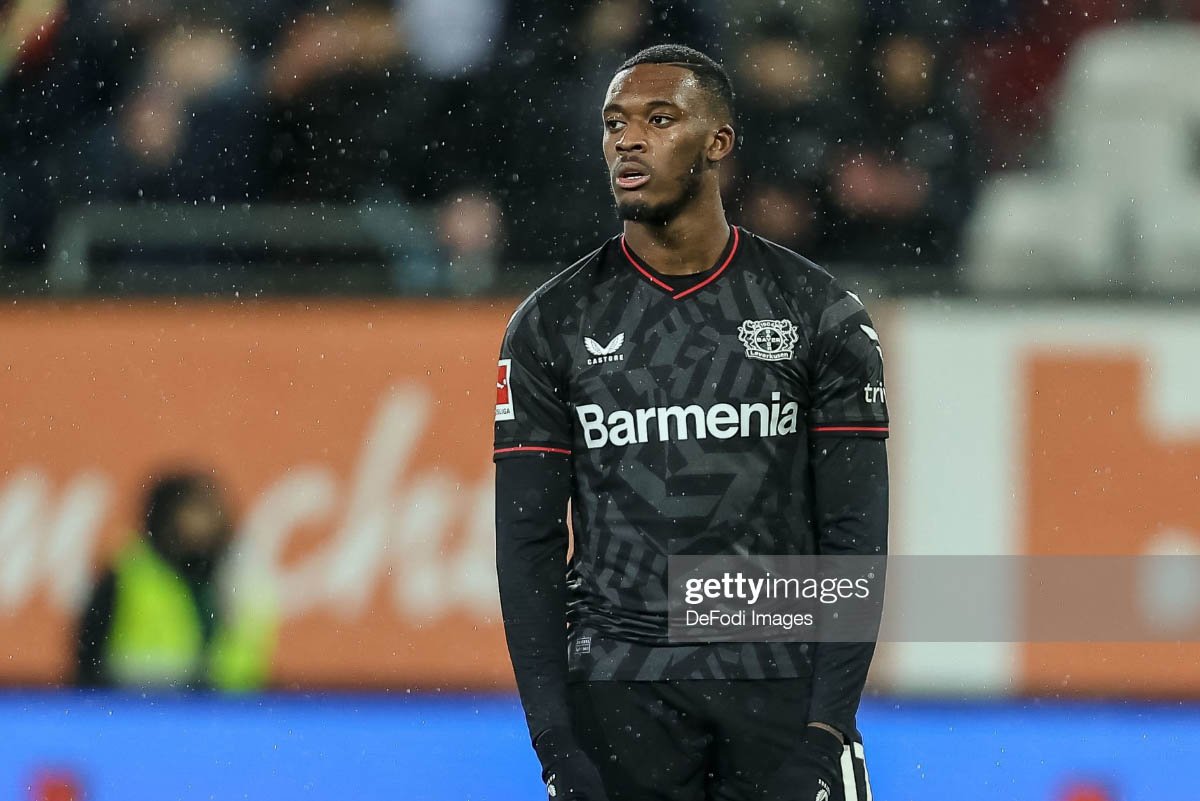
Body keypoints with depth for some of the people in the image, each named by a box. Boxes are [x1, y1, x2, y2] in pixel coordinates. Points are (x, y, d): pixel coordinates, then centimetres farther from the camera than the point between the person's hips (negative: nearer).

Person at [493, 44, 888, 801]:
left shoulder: (820, 313, 3)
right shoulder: (552, 324, 5)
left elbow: (855, 536, 0)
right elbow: (528, 545, 4)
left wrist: (828, 724, -10)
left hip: (778, 683, -1)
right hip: (616, 694, 1)